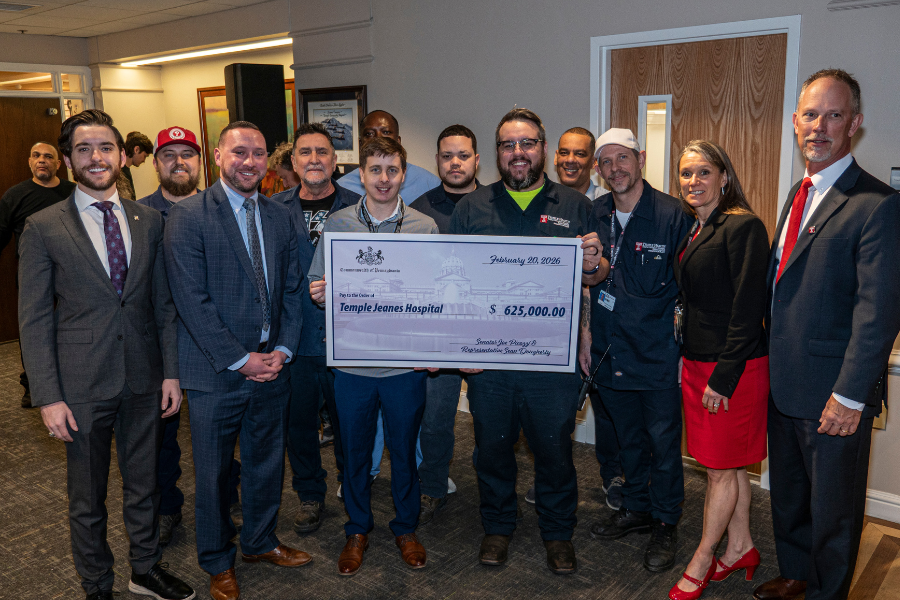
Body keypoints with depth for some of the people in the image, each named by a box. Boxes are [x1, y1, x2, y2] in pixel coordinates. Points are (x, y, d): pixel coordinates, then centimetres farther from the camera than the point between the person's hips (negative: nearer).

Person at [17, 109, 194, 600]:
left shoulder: (148, 221, 4)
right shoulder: (43, 228, -6)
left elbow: (163, 303, 7)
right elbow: (34, 319, -6)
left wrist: (171, 371, 4)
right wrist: (48, 397, -10)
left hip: (144, 383, 3)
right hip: (82, 388, -3)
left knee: (143, 485, 19)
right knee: (87, 501, 14)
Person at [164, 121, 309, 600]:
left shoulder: (279, 216, 8)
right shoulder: (188, 216, -10)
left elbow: (291, 289, 9)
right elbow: (192, 300, -15)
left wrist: (282, 349, -4)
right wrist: (240, 360, -16)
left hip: (271, 366, 5)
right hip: (216, 372, -4)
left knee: (267, 463, 18)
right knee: (214, 472, 11)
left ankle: (260, 542, 41)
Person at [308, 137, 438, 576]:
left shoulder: (425, 227, -1)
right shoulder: (337, 224, 1)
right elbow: (319, 287, 5)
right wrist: (319, 295, -18)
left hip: (405, 361, 0)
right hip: (351, 360, 1)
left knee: (404, 449, 14)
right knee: (354, 452, 13)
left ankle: (406, 527, 35)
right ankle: (358, 529, 35)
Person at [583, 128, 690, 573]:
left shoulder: (672, 214, -11)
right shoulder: (595, 215, 4)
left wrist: (686, 350, -9)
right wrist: (587, 334, 10)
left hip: (659, 357, -4)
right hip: (610, 353, 5)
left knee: (663, 444, 8)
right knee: (628, 438, 19)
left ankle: (666, 524, 27)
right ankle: (635, 509, 38)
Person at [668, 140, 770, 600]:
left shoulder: (743, 226, -14)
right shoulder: (691, 231, 12)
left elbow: (747, 309, -18)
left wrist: (723, 377, -19)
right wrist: (690, 363, 10)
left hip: (733, 367, -8)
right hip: (697, 363, 8)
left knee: (722, 468, 6)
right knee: (728, 466, 18)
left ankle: (701, 562, 20)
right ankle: (740, 549, 33)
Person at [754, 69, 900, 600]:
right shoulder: (799, 194, 11)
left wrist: (850, 395, -21)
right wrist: (774, 366, 11)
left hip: (833, 395, -8)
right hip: (784, 381, 8)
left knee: (833, 507, 12)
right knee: (788, 492, 23)